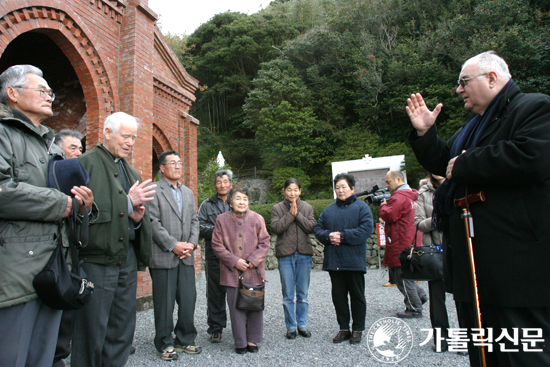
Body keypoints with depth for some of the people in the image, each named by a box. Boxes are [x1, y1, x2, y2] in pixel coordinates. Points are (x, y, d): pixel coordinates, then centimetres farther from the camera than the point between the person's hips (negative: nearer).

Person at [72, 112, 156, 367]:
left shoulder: (131, 172, 18)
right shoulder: (87, 163, -4)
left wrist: (138, 217, -3)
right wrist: (127, 202, -15)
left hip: (127, 257, 7)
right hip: (98, 257, -7)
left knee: (122, 330, 14)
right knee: (93, 330, 2)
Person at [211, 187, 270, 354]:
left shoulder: (257, 218, 1)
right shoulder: (222, 219, 0)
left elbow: (265, 243, 2)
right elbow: (217, 245, -1)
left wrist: (253, 261, -10)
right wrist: (235, 261, -10)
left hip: (254, 271, 1)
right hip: (232, 273, -1)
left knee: (255, 306, 8)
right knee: (236, 308, 5)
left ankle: (253, 340, 26)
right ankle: (240, 342, 22)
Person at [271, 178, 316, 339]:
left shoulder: (307, 207, 7)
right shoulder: (277, 208, 3)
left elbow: (311, 227, -4)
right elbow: (276, 228, -10)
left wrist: (297, 214, -12)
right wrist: (290, 214, -13)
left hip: (304, 254, 1)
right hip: (285, 255, -1)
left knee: (302, 293, 10)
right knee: (288, 295, 6)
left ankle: (302, 324, 24)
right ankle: (290, 326, 18)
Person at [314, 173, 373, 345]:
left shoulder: (362, 207, -1)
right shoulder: (329, 210, 13)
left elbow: (366, 230, -14)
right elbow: (317, 229, 9)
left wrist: (342, 236, -19)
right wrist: (328, 236, -12)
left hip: (354, 261, -4)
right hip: (333, 261, 4)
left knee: (357, 296, 8)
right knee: (338, 296, 11)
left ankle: (357, 330, 23)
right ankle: (343, 329, 25)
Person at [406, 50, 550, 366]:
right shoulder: (474, 125, 22)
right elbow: (442, 164, 23)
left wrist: (463, 165, -15)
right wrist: (424, 132, 10)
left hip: (515, 260, -9)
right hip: (470, 259, 9)